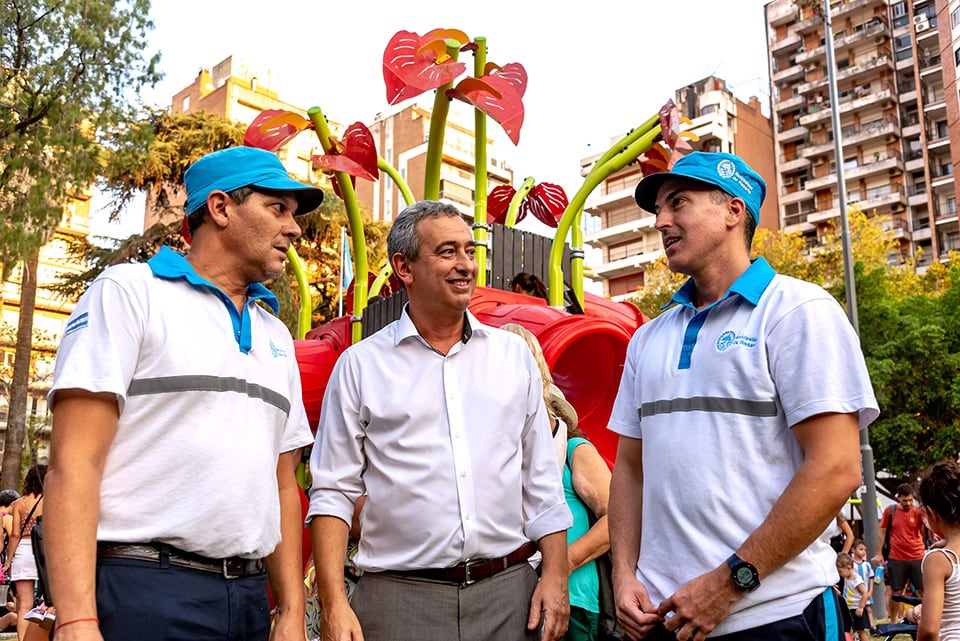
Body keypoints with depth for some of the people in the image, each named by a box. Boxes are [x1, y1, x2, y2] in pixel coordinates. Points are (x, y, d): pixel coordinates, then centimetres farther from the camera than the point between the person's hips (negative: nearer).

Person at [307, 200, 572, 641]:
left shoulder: (514, 355, 7)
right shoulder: (360, 365, 0)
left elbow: (542, 480, 8)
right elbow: (334, 491, -1)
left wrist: (555, 575, 2)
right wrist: (334, 604, -9)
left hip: (509, 592, 3)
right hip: (400, 599, -2)